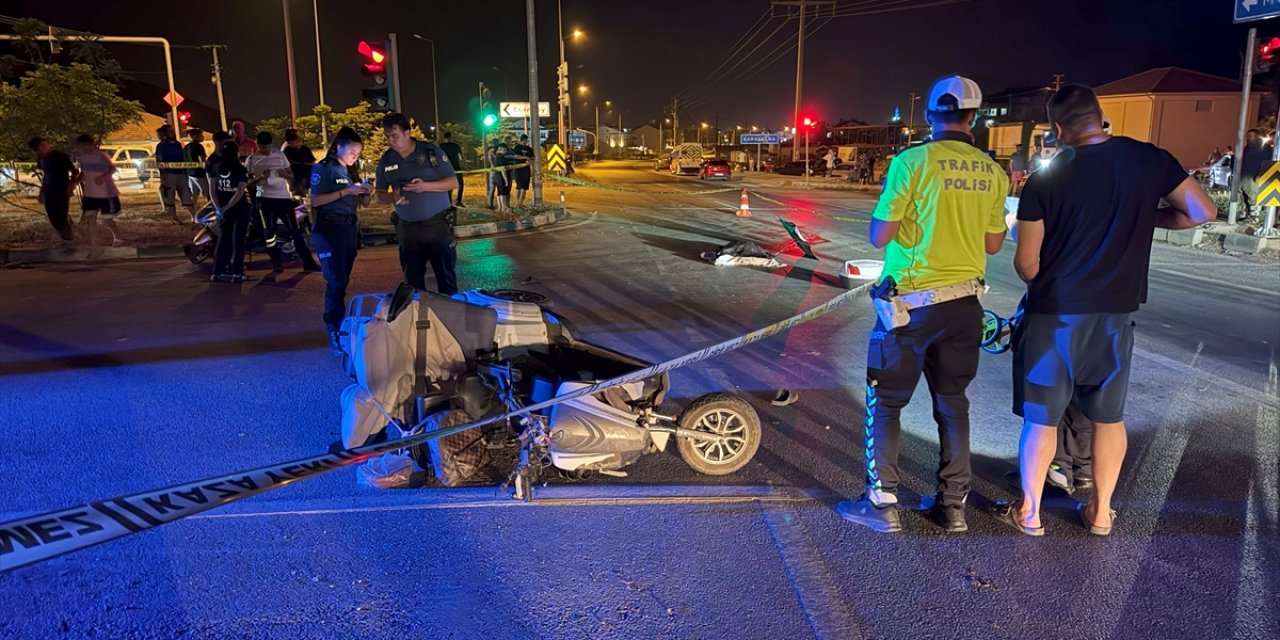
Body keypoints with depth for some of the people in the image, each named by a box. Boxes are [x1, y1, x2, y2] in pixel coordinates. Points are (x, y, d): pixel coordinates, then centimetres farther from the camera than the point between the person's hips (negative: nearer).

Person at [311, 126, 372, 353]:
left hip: (350, 228, 7)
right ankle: (334, 334, -13)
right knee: (335, 281, -13)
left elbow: (362, 203, 18)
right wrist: (346, 191, -19)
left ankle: (342, 326, 12)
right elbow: (315, 201, -15)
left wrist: (366, 193, -4)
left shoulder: (350, 171, 16)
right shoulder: (323, 169, -5)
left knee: (343, 281, 8)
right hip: (328, 229, -7)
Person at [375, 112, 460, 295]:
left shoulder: (431, 150, -6)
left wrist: (425, 186, -20)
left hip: (437, 224, -3)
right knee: (413, 280, 9)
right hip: (407, 228, 3)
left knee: (446, 275, 1)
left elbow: (453, 182, -5)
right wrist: (392, 197, -12)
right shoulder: (386, 160, 4)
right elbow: (380, 193, 11)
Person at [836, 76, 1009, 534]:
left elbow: (879, 237, -12)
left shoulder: (912, 162, -13)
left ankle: (881, 504, 11)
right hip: (965, 303, 5)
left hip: (911, 303, -5)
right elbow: (993, 244, 9)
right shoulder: (992, 173, 1)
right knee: (952, 403, 15)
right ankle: (953, 505, 22)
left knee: (885, 402, 7)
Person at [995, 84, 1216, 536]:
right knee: (1108, 417, 16)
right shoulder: (1150, 160, -3)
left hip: (1055, 314, -3)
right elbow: (1202, 212, 2)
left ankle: (1029, 512, 19)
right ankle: (1100, 512, 28)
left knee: (1041, 417, 8)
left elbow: (1026, 264, -8)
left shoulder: (1045, 179, -10)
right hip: (1116, 314, 3)